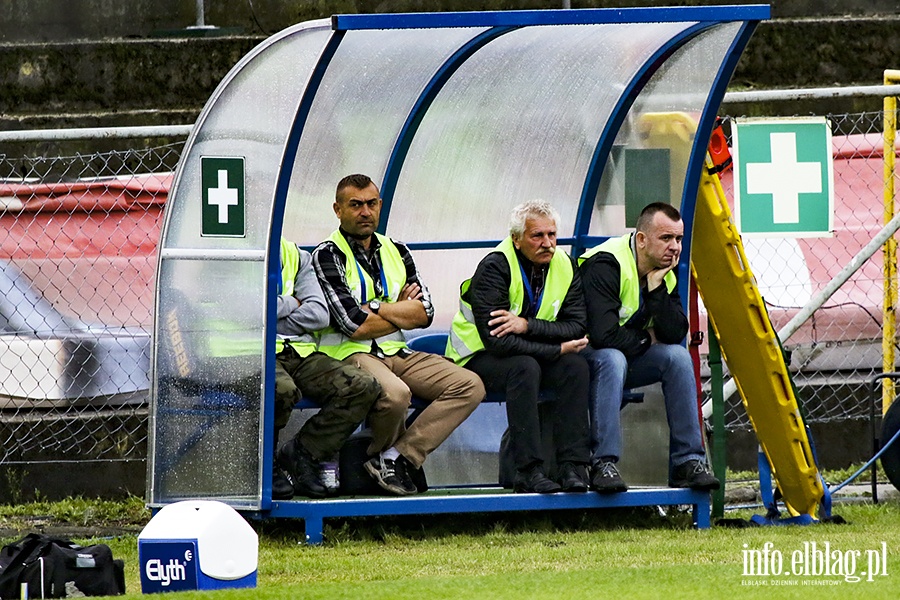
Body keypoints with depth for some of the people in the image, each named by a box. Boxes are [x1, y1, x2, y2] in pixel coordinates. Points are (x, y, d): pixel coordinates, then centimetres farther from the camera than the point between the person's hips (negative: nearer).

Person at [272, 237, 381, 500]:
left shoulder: (297, 257, 19)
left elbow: (319, 314, 6)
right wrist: (290, 304, -1)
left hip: (300, 353, 6)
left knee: (364, 386, -17)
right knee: (281, 389, -40)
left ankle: (301, 454, -9)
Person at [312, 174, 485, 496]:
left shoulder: (396, 252, 16)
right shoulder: (328, 255, -4)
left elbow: (425, 312, 6)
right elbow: (355, 326, -13)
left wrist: (374, 307, -7)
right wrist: (403, 310, 1)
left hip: (397, 353, 7)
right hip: (349, 353, -7)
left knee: (469, 385, -13)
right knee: (395, 393, -38)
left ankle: (394, 458, -19)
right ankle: (384, 451, -3)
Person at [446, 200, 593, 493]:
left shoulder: (564, 267, -3)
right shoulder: (494, 267, -21)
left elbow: (576, 326, -11)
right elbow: (496, 339, -29)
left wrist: (527, 325, -28)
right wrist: (557, 350, -24)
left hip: (534, 355, 5)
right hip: (480, 357, -5)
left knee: (577, 366, -23)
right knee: (525, 367, -35)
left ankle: (572, 466, -25)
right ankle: (529, 470, -36)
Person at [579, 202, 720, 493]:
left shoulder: (665, 272, 0)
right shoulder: (606, 266, -24)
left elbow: (676, 334, -10)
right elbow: (604, 334, -32)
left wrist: (657, 289, -20)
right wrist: (646, 339, -14)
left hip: (631, 355, 7)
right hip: (585, 356, -7)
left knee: (678, 355, -16)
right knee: (612, 358, -38)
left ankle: (687, 461, -17)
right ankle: (603, 463, -37)